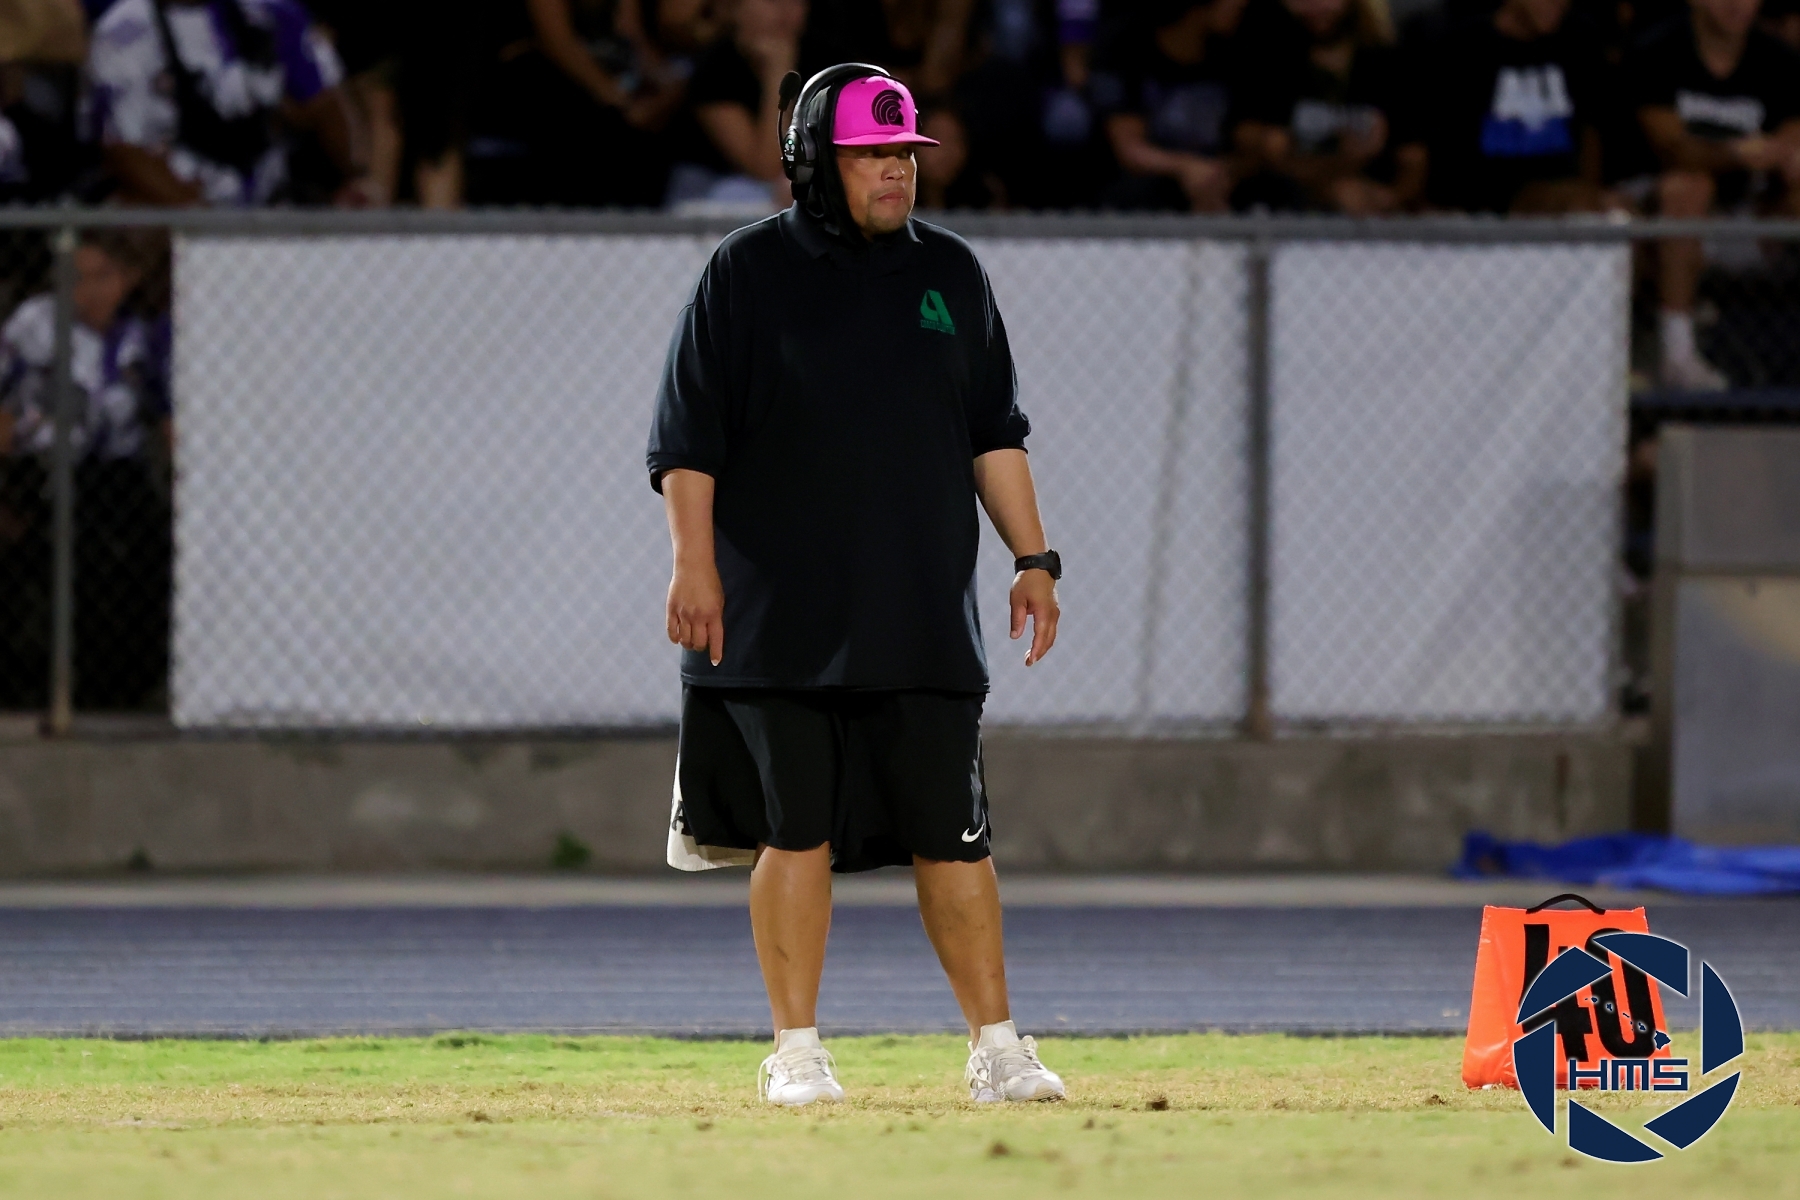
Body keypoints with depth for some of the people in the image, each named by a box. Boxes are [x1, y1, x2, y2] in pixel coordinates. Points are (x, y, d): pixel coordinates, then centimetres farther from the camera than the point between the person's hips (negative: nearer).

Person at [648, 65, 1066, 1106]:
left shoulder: (949, 271, 12)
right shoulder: (749, 272, 0)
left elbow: (995, 432, 15)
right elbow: (689, 436, -3)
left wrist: (1033, 559, 8)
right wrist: (696, 563, -13)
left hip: (926, 618, 3)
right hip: (784, 617, -3)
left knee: (952, 833, 1)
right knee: (795, 828, -2)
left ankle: (997, 1048, 5)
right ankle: (797, 1051, 5)